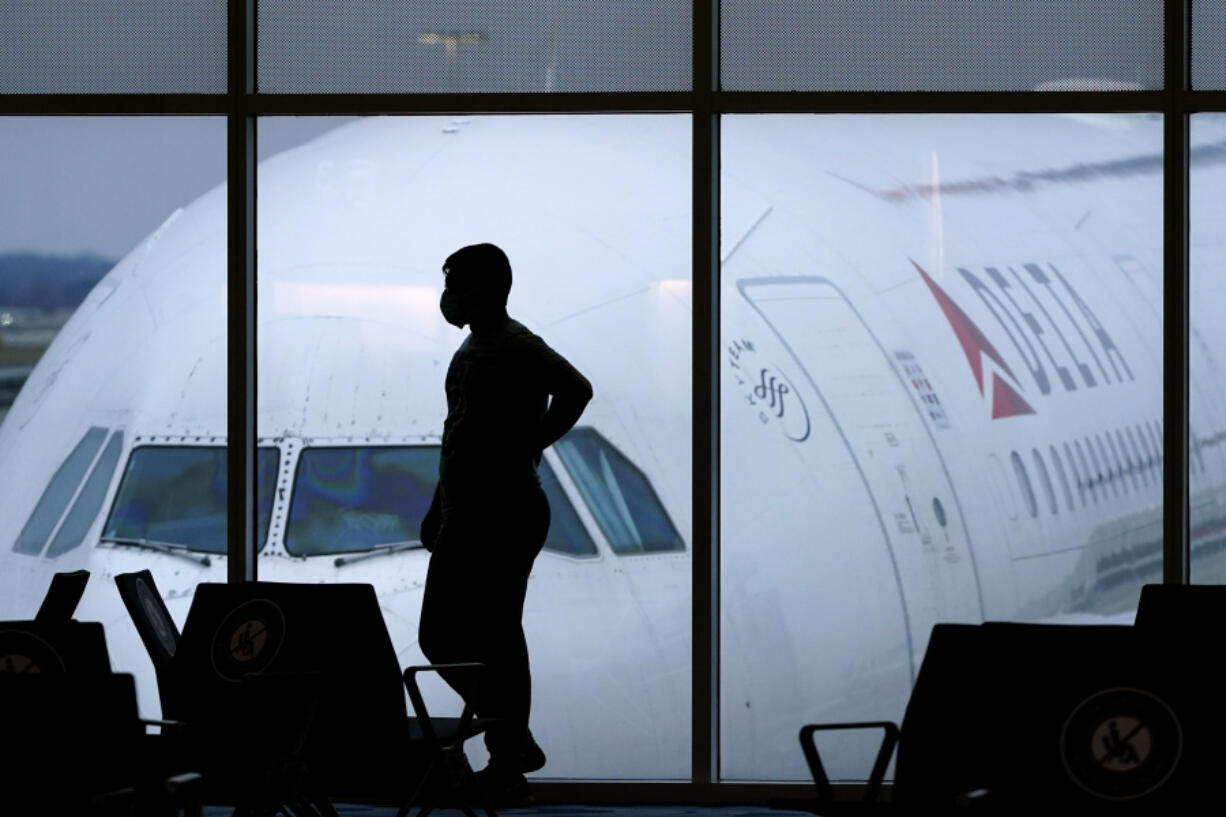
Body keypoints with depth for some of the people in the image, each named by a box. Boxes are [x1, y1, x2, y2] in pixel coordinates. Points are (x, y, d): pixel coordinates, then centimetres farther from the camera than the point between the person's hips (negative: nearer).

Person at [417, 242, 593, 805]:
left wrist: (527, 449, -19)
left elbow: (575, 390, -27)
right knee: (440, 637, 11)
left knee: (496, 641, -7)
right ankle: (514, 745, 20)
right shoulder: (472, 348, 16)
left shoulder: (516, 347, -13)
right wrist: (439, 510, 22)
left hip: (504, 518, -10)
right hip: (465, 517, 10)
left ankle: (508, 769, 0)